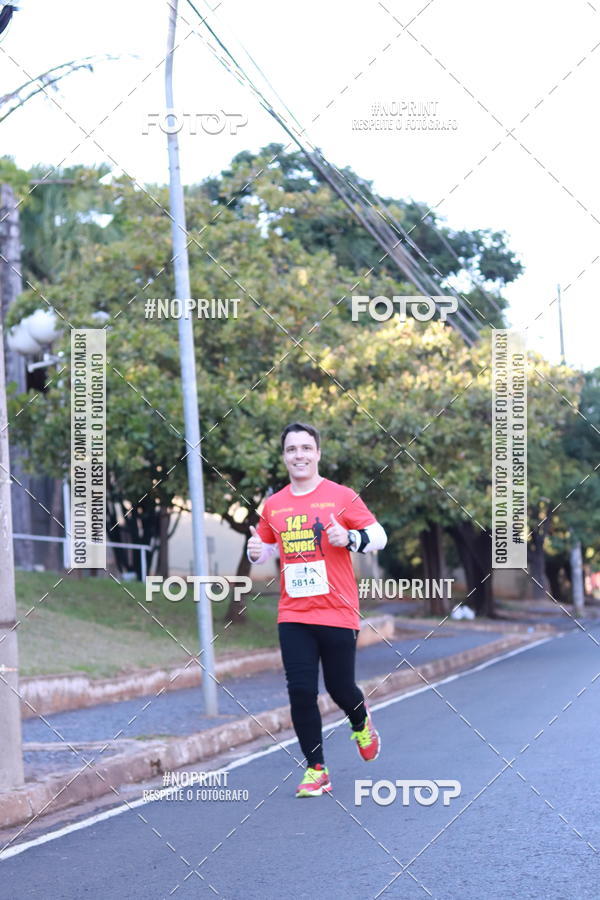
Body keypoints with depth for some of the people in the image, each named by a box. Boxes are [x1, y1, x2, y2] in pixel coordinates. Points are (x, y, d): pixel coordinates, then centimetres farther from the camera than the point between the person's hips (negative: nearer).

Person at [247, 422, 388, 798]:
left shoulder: (341, 497, -3)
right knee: (301, 691, -4)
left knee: (340, 687, 4)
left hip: (338, 614, -3)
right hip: (293, 616, 3)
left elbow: (379, 535, 0)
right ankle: (316, 770, 8)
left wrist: (350, 538, -19)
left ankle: (361, 722, 40)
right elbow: (268, 547, 22)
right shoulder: (273, 505, 8)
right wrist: (256, 551, -1)